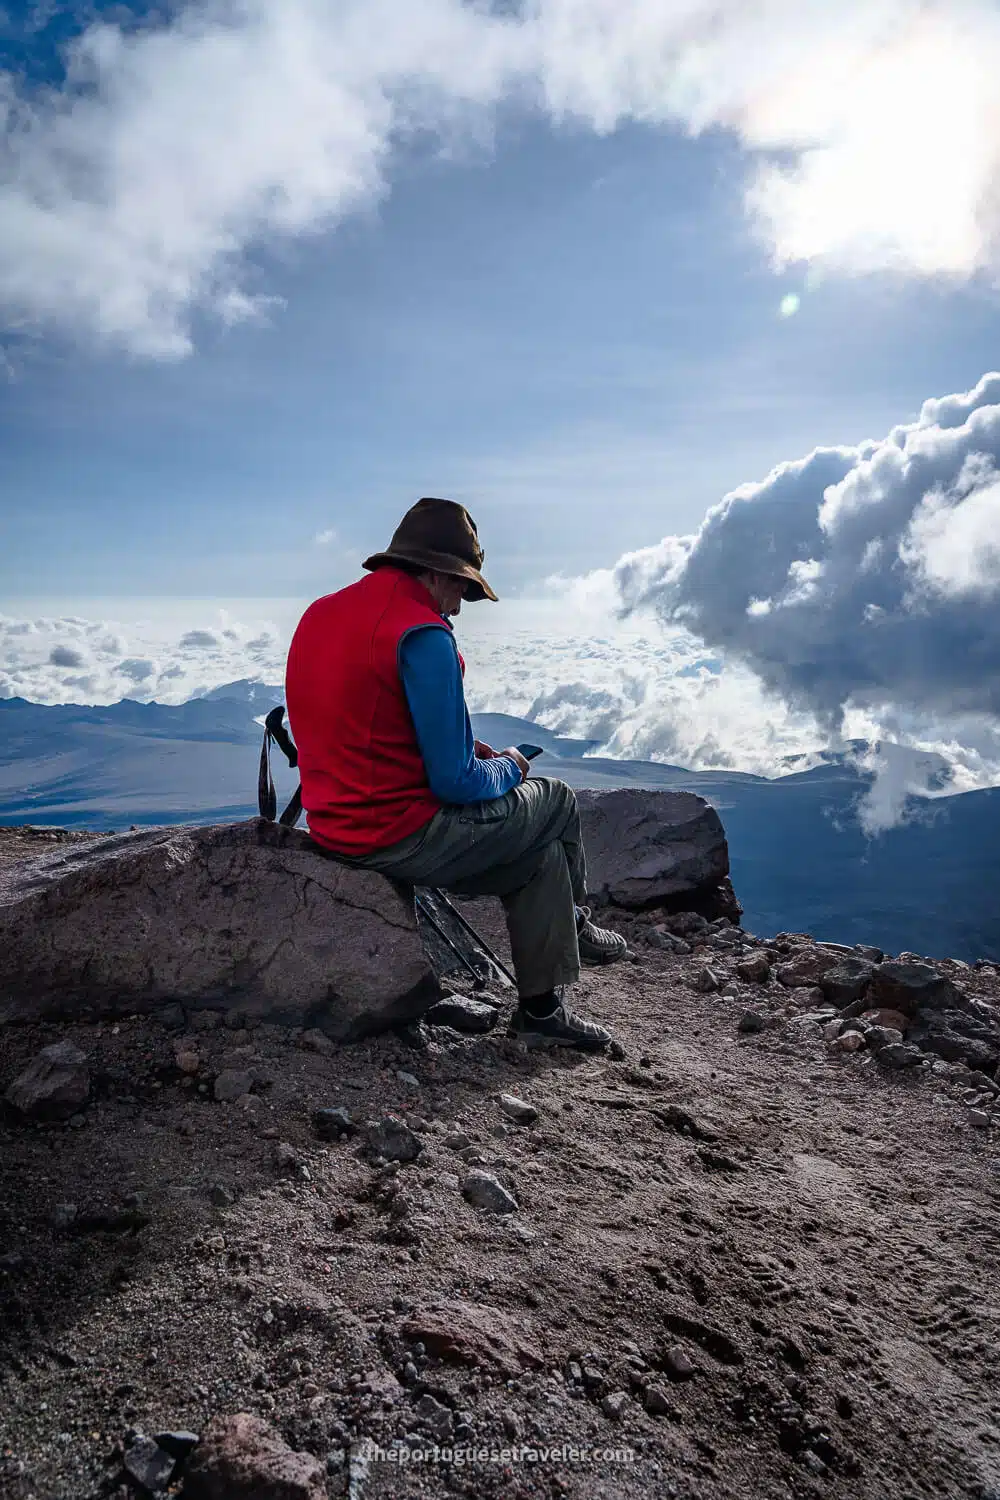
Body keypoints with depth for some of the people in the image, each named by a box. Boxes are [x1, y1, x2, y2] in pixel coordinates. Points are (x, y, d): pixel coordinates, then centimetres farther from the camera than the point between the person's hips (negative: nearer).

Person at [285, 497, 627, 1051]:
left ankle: (542, 1007, 29)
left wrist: (465, 750, 15)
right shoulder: (422, 634, -20)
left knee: (540, 851, 21)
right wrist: (508, 767, 3)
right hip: (402, 839, -9)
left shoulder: (319, 614, 9)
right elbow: (455, 782, -19)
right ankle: (573, 923, 34)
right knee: (555, 803, 12)